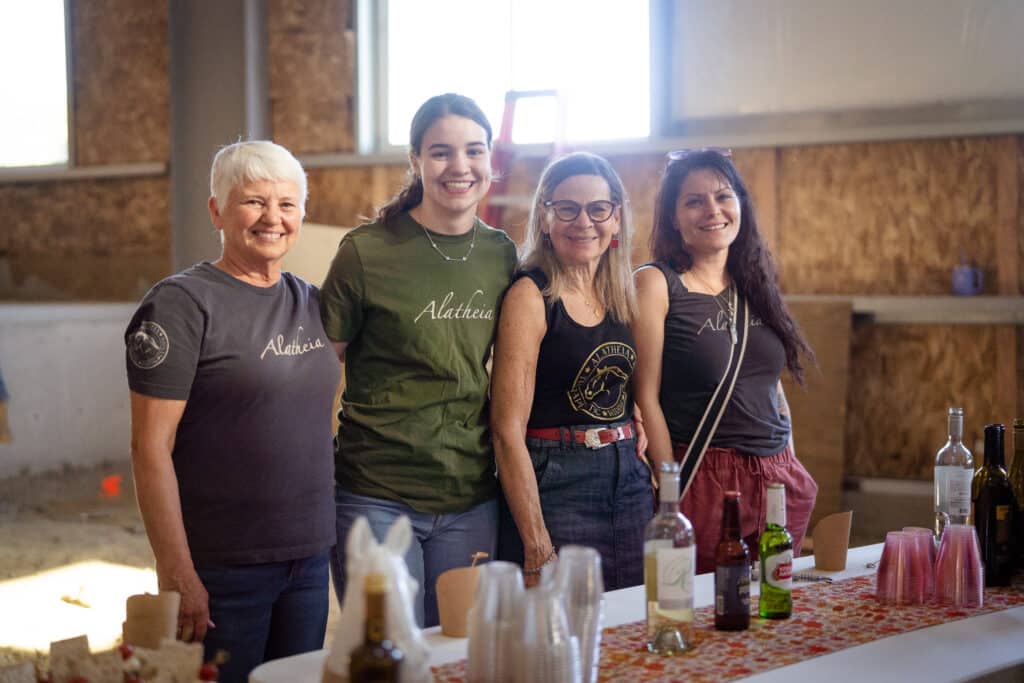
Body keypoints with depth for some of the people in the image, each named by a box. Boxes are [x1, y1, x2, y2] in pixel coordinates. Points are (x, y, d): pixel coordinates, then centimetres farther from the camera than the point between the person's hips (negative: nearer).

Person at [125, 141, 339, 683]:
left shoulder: (310, 302, 10)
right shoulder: (180, 304, -10)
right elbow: (150, 445, -14)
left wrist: (325, 539, 13)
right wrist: (176, 572, -17)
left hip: (310, 559, 6)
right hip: (221, 569, -6)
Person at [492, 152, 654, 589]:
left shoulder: (623, 295, 10)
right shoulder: (530, 296, -10)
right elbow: (508, 430, -15)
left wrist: (660, 489, 5)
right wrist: (537, 550, -20)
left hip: (631, 483, 7)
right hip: (555, 489, -7)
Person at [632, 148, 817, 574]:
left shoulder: (753, 283, 10)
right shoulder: (656, 284, -7)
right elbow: (646, 396, -11)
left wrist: (791, 470, 13)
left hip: (777, 482, 6)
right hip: (704, 482, -6)